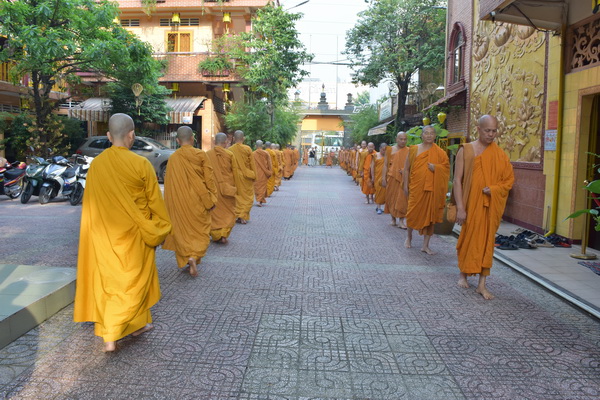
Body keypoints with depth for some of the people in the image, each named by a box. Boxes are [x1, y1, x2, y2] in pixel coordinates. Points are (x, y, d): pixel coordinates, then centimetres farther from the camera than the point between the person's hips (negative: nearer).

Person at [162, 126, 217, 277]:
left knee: (182, 229, 13)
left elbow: (169, 183, 3)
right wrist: (212, 198, 1)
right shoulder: (201, 154, -8)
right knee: (200, 230, 8)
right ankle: (194, 256, -11)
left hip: (179, 201, 2)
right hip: (198, 200, -1)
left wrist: (170, 204, 13)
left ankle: (185, 258, 14)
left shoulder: (173, 158, -3)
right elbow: (209, 178, -8)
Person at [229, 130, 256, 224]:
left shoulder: (230, 150, -5)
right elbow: (252, 164, -3)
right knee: (247, 197, 8)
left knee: (237, 196, 13)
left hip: (234, 177, 2)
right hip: (246, 177, -2)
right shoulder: (247, 149, -9)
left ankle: (237, 215, 13)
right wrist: (254, 175, 8)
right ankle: (243, 216, -1)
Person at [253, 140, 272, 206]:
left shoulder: (253, 154, -3)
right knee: (262, 186, 2)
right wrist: (269, 172, 9)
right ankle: (259, 200, -10)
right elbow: (269, 164, 0)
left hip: (256, 173, 1)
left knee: (256, 187, 12)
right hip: (263, 173, -1)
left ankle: (259, 200, 17)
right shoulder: (266, 153, -4)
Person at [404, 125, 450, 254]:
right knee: (413, 213, 2)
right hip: (416, 187, -1)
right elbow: (406, 168, 6)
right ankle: (409, 236, 30)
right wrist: (406, 185, 1)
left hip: (432, 188, 1)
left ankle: (425, 245, 12)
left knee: (430, 215, 3)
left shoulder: (440, 152, 4)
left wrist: (436, 168, -13)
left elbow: (447, 167, 6)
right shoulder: (414, 149, 4)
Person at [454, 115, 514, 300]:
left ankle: (482, 284, 11)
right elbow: (457, 180, -8)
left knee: (487, 241, 4)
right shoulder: (466, 150, -3)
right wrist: (460, 207, -14)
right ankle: (463, 274, 31)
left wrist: (494, 189, -13)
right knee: (468, 239, 8)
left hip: (491, 206, 2)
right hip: (471, 203, -2)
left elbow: (509, 179, 7)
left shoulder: (500, 154, 4)